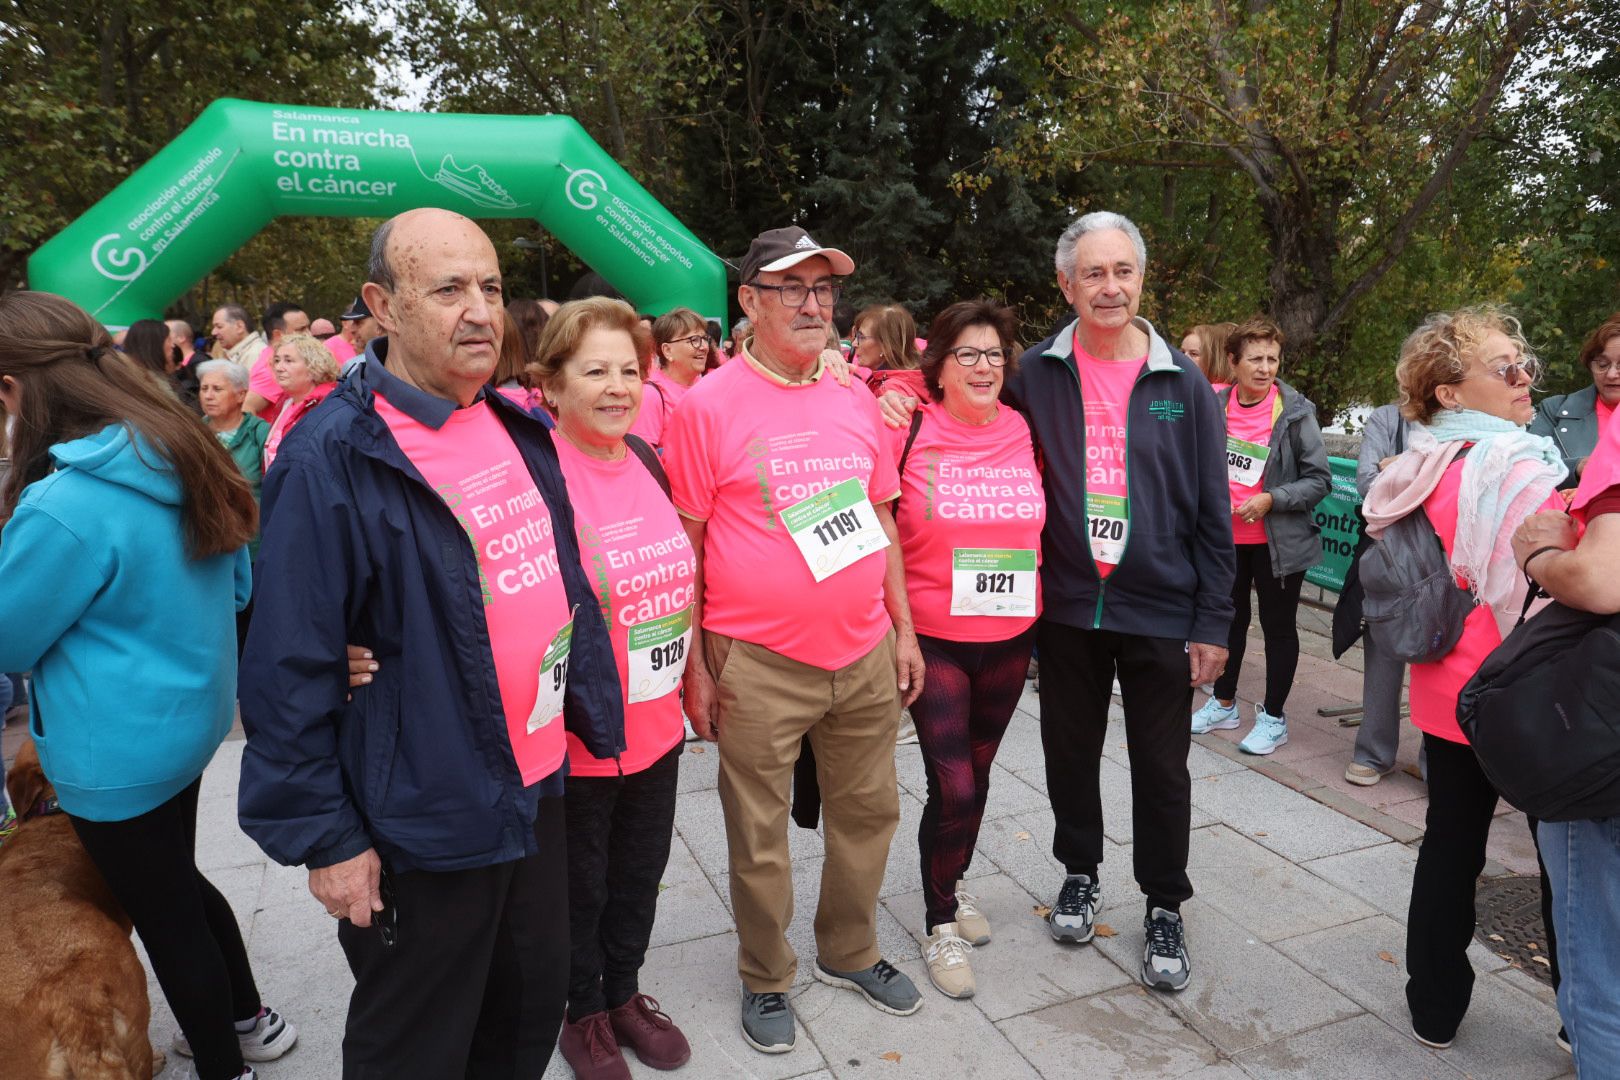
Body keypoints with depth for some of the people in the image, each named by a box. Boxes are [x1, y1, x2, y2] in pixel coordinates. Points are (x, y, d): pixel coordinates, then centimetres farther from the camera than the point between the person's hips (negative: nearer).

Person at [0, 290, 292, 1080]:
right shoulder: (181, 455, -2)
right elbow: (234, 586, 10)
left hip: (119, 748, -8)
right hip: (190, 713, 8)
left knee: (163, 912, 12)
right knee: (176, 882, 26)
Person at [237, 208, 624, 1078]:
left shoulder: (519, 431, 4)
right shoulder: (333, 458, -19)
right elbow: (289, 669, -17)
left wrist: (593, 710, 11)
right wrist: (322, 837, -14)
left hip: (536, 789, 7)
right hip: (416, 828, -6)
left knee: (534, 1004, 24)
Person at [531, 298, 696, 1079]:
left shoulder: (648, 463, 3)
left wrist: (692, 675, 16)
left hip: (658, 725, 6)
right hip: (576, 738, -6)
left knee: (640, 875, 22)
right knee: (579, 886, 16)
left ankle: (624, 993, 46)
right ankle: (584, 1013, 41)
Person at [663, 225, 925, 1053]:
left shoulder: (854, 400, 7)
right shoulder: (709, 405, -8)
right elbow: (684, 543, -6)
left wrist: (903, 629, 11)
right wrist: (695, 665, -7)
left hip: (865, 656, 5)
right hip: (758, 666, -5)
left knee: (867, 812, 17)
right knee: (759, 836, 10)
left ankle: (850, 952, 40)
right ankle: (765, 979, 33)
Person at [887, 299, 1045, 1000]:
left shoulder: (1026, 433, 1)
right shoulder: (909, 431, -9)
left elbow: (1047, 525, 14)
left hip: (1010, 637, 4)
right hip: (934, 639, -4)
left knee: (976, 771, 18)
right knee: (953, 785, -6)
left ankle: (954, 881, 44)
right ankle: (940, 923, 18)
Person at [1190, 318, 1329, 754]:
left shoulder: (1295, 411, -12)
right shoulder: (1216, 405, -2)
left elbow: (1319, 479, -11)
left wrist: (1271, 499, -22)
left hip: (1278, 539, -4)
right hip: (1226, 534, 4)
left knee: (1278, 625, 8)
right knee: (1230, 617, 18)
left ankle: (1273, 717, 22)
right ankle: (1223, 704, 35)